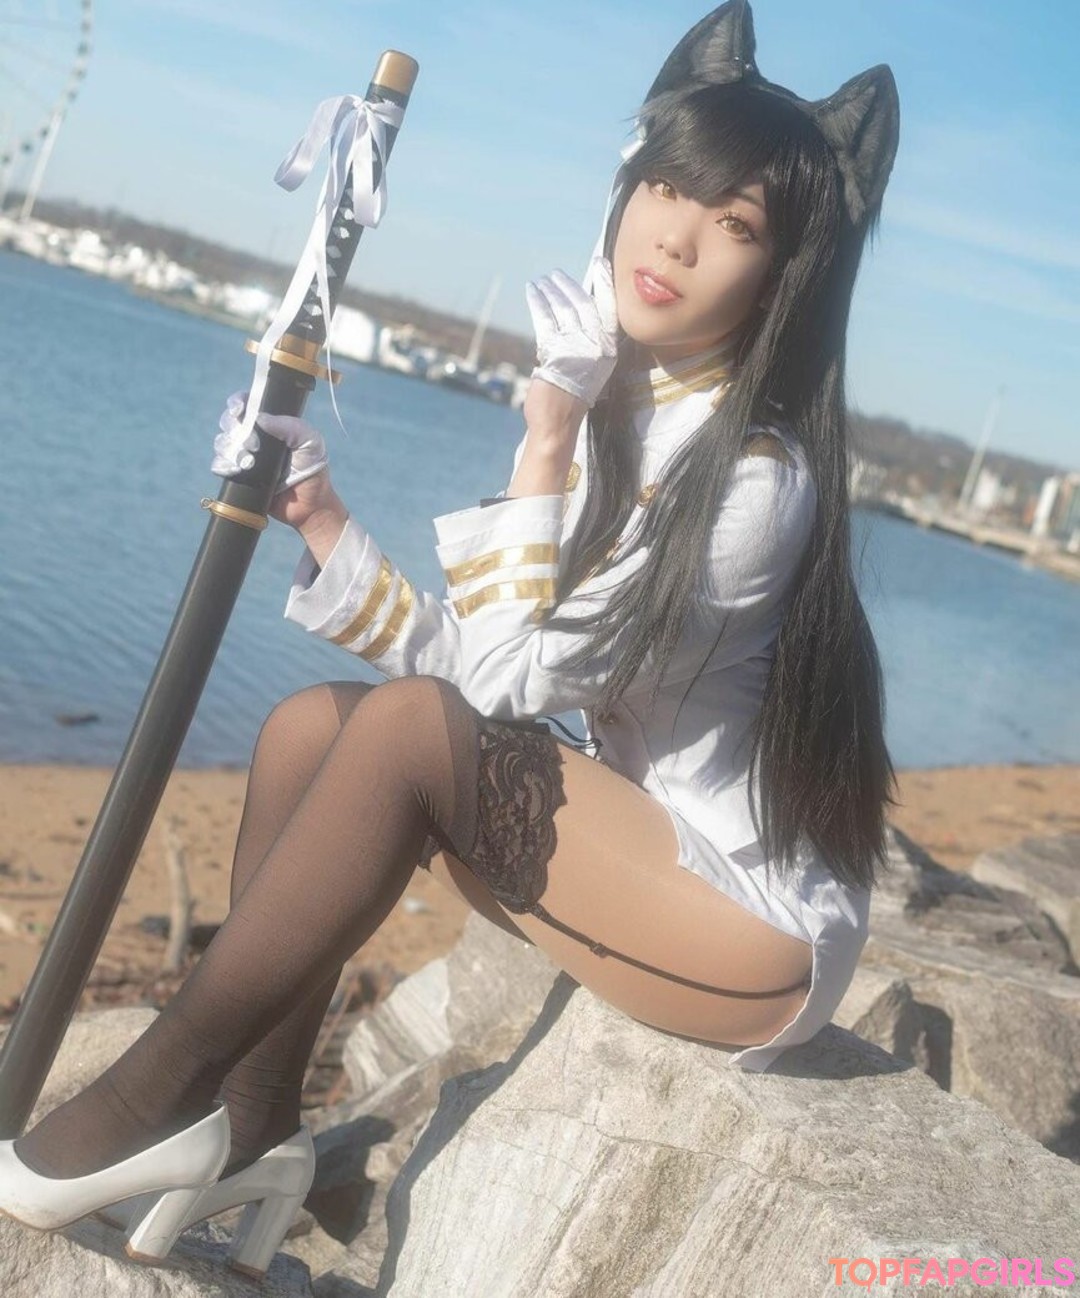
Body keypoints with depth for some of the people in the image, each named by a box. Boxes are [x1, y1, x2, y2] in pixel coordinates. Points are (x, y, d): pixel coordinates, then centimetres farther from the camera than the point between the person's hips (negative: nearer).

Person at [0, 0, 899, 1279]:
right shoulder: (613, 421, 5)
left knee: (408, 728, -24)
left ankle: (152, 1098, -11)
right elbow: (474, 660, 3)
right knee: (310, 726, -2)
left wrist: (548, 435, -18)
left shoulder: (755, 478, -20)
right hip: (652, 857, 8)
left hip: (765, 934, -8)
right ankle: (253, 1128, 4)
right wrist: (314, 519, -6)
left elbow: (504, 673, -21)